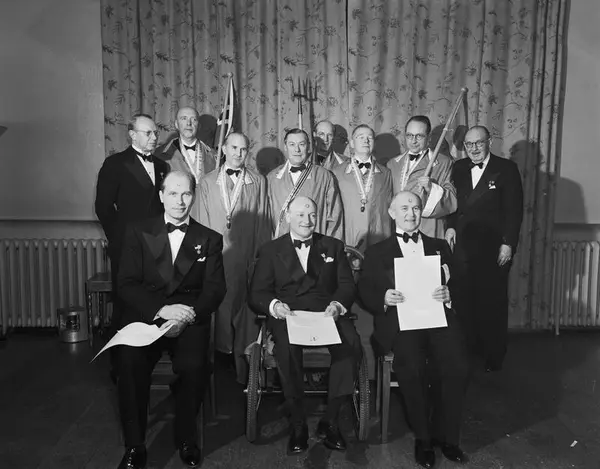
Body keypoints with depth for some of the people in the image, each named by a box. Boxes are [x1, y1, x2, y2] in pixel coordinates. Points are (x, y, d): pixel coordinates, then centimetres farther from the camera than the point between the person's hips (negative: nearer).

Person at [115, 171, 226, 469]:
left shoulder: (210, 239, 10)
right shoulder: (138, 232, 9)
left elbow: (215, 289, 1)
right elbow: (127, 285, -1)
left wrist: (187, 316, -18)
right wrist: (162, 309, -18)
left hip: (190, 320, 0)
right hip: (145, 315, 1)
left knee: (193, 366, -28)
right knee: (129, 362, -28)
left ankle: (186, 439, 0)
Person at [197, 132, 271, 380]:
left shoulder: (258, 182, 7)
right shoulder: (207, 182, 11)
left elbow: (262, 221, 4)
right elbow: (204, 222, 8)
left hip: (247, 256, -1)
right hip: (217, 255, 1)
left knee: (246, 310, 1)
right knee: (220, 307, 3)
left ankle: (245, 374, 12)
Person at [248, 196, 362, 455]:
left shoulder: (334, 246, 19)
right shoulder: (270, 250, 14)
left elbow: (347, 285, 9)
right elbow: (257, 293, 6)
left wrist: (337, 304, -13)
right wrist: (273, 305, -17)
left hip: (327, 313, 2)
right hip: (288, 315, -1)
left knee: (351, 343, -30)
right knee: (286, 345, -35)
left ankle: (330, 420, -14)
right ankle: (297, 422, -16)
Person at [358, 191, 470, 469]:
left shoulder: (439, 247, 24)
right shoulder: (377, 252, 17)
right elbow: (365, 292, 7)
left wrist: (448, 293, -9)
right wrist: (383, 297, -15)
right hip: (399, 320, -2)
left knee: (457, 366, -25)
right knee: (411, 368, -30)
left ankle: (446, 435, -2)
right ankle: (423, 437, -5)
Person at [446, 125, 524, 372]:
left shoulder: (506, 169, -1)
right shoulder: (458, 168, 12)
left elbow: (514, 210, -5)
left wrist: (508, 243, -11)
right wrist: (451, 225, 0)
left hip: (494, 249, -3)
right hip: (463, 247, 3)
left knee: (493, 303, 5)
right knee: (466, 302, 3)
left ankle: (494, 357, 18)